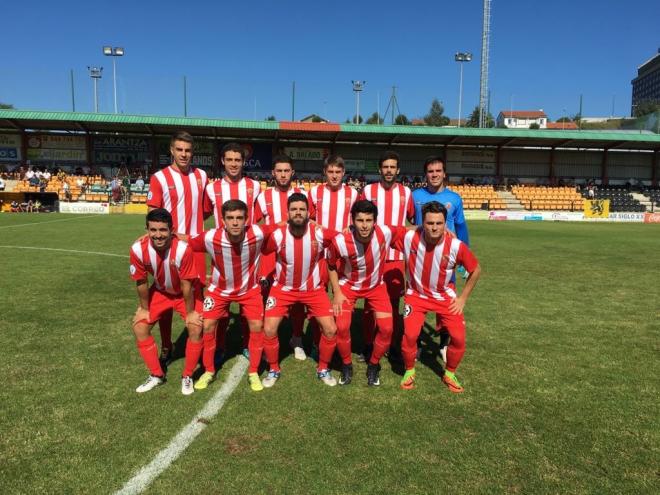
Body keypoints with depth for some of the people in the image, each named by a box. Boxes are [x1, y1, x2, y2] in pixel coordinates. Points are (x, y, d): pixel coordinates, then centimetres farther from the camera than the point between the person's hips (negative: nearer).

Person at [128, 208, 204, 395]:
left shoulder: (182, 248, -38)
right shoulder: (138, 248, -29)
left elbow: (186, 285, -25)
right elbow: (141, 282, -12)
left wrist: (190, 312, -14)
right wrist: (144, 309, -1)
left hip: (187, 291, -3)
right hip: (160, 291, 4)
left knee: (196, 329, -16)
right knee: (139, 327, -2)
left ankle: (187, 376, 7)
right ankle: (157, 375, 16)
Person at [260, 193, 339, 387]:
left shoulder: (320, 233, -20)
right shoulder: (277, 235, -21)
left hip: (313, 288, 1)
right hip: (283, 288, -1)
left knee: (330, 329, -5)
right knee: (269, 330, -8)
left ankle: (323, 369, 21)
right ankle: (273, 370, 18)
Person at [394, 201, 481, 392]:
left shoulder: (456, 246, -23)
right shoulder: (408, 238, -23)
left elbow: (476, 270, -5)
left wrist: (462, 298, -4)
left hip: (445, 296, 1)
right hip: (416, 294, 0)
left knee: (459, 337, -8)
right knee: (410, 335, -16)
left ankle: (449, 374, 21)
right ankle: (409, 371, 14)